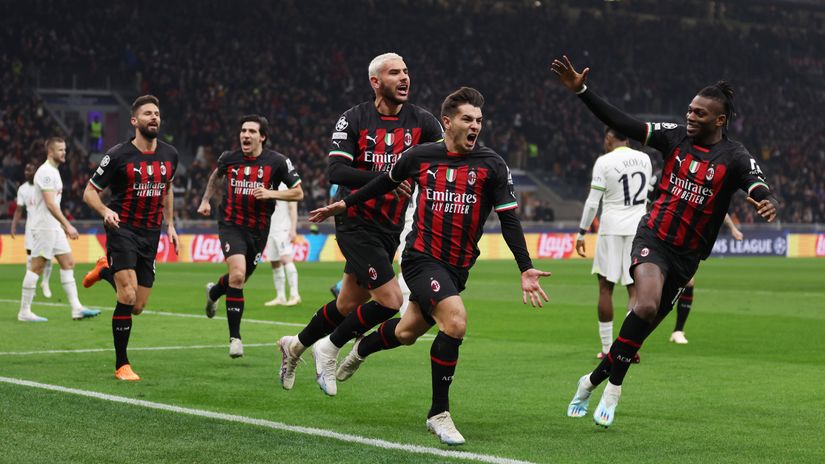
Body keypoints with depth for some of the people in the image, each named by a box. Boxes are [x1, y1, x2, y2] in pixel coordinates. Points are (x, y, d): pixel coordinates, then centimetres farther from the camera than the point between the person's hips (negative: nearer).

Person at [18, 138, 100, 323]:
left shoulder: (54, 171, 16)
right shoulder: (46, 172, -15)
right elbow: (50, 204, -22)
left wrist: (64, 226, 22)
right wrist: (67, 225, -24)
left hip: (54, 228, 10)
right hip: (43, 227, -10)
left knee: (68, 263, 5)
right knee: (36, 267, -5)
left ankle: (76, 309, 3)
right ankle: (24, 312, 0)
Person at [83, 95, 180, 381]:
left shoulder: (170, 155, 5)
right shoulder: (118, 155, -10)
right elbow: (89, 192, -5)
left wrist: (170, 225, 16)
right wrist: (105, 211, -24)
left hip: (150, 234, 5)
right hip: (122, 230, -5)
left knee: (137, 307, 5)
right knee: (128, 297, -18)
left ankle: (106, 271, 35)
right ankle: (121, 365, -5)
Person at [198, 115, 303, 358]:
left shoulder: (277, 161, -9)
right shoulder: (229, 158, -3)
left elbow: (298, 193, -3)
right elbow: (216, 176, 21)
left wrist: (270, 193, -17)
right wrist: (206, 200, 17)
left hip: (258, 230, 2)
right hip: (231, 226, -2)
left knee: (239, 279, 17)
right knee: (237, 275, -22)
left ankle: (214, 291, 55)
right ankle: (235, 337, -14)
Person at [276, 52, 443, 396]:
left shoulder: (422, 122, 1)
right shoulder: (354, 119, -9)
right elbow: (335, 171, -19)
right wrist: (384, 178, -33)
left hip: (391, 229, 5)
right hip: (356, 224, -5)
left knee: (348, 306, 13)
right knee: (390, 300, -16)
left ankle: (296, 345, 38)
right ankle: (330, 349, 6)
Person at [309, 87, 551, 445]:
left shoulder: (492, 165, -4)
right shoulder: (419, 156, -3)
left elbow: (509, 220, -3)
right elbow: (385, 183, 17)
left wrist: (525, 270, -12)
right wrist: (344, 205, 24)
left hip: (457, 268, 3)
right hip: (421, 258, -3)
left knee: (407, 332, 14)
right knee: (455, 321, -25)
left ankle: (362, 349, 51)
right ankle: (439, 413, -9)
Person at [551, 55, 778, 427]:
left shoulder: (735, 158, -7)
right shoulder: (675, 137, -1)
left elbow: (759, 189, -22)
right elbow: (624, 124, -2)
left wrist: (767, 202, -47)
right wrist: (580, 91, -10)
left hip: (687, 255, 1)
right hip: (653, 238, -1)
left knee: (644, 324, 6)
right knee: (646, 305, -27)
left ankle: (594, 379, 28)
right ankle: (613, 386, -13)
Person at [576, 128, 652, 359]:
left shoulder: (604, 162, -7)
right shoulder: (644, 158, 6)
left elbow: (593, 202, -8)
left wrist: (581, 233, -1)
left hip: (611, 227, -3)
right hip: (639, 227, 3)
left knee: (605, 287, 6)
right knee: (635, 288, 3)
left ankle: (606, 348, 7)